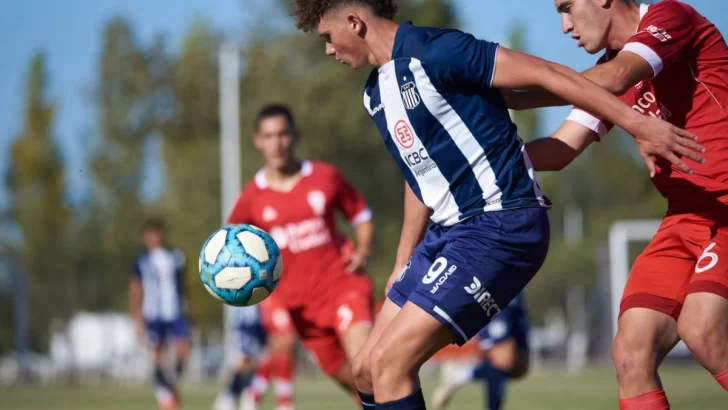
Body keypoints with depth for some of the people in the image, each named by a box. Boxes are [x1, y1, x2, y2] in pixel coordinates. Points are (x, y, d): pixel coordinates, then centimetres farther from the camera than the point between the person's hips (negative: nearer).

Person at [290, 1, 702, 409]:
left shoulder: (431, 52, -16)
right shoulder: (377, 93, 13)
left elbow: (547, 74, -19)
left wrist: (637, 122, -23)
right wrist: (403, 264, 28)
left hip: (500, 226, -10)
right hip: (448, 232, 10)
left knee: (389, 361, -16)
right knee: (368, 369, 9)